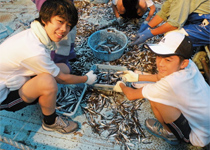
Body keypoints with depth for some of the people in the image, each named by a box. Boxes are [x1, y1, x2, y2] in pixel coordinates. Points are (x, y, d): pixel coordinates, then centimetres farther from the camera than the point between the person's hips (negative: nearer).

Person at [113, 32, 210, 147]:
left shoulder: (171, 84, -34)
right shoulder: (189, 65, -12)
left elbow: (131, 95, -18)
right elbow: (160, 77, 10)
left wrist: (121, 86, 4)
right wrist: (137, 77, 15)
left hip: (199, 137, -7)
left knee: (154, 98, -20)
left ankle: (171, 134, 7)